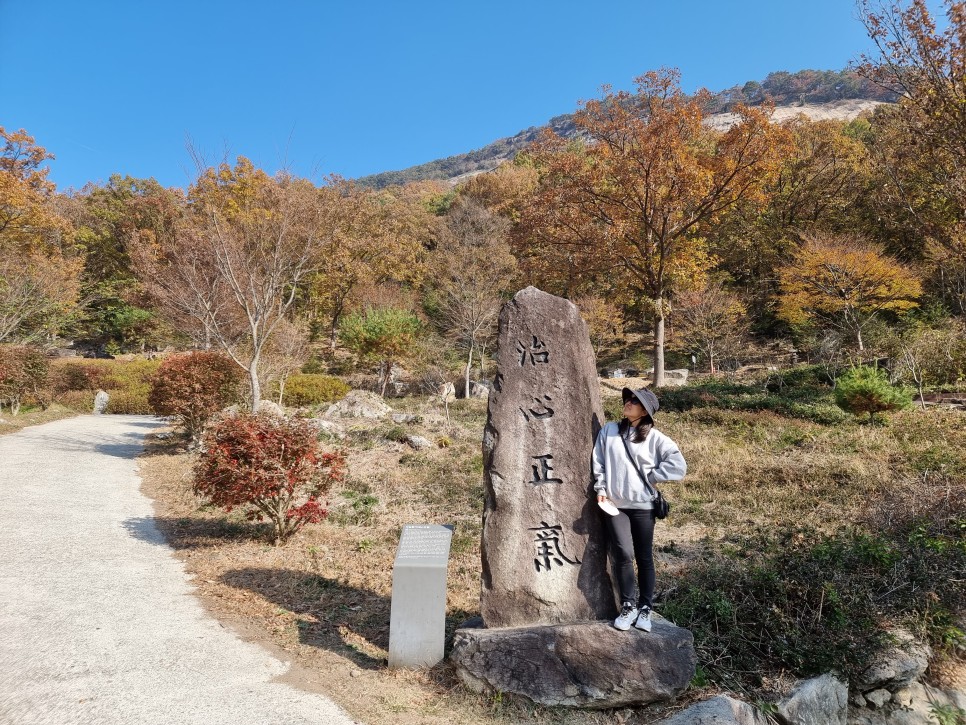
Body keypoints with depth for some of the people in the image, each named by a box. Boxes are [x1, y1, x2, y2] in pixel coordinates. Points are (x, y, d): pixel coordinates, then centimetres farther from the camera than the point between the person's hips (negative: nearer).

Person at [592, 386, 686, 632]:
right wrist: (600, 489, -1)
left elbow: (678, 465, -6)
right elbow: (598, 463, 7)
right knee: (623, 553, -9)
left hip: (643, 505, -1)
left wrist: (652, 477, -6)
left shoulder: (654, 438, -2)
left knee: (644, 557, 8)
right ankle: (628, 606, 8)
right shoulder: (609, 431, 5)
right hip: (615, 504, 1)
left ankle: (644, 608, 23)